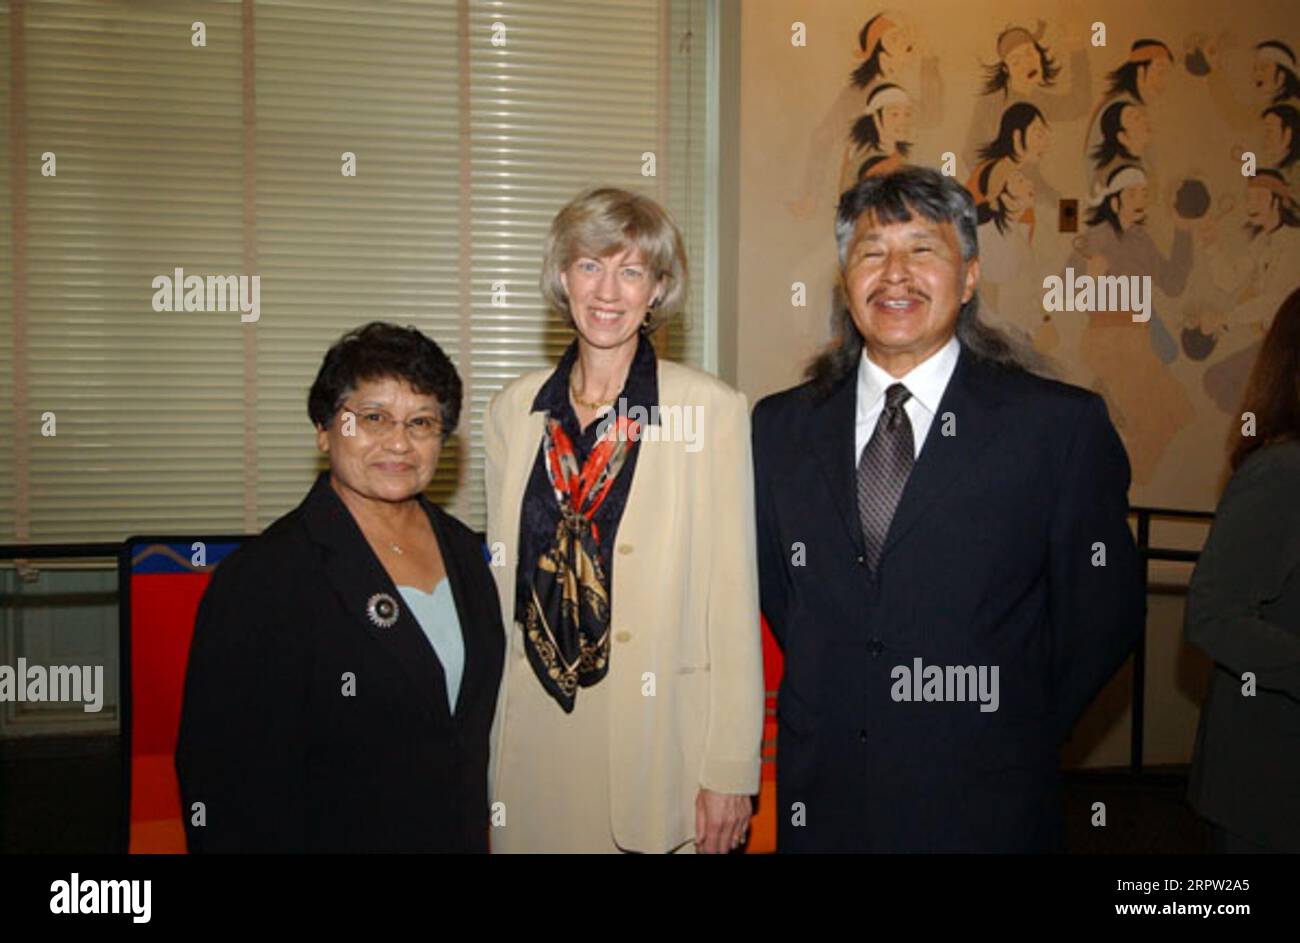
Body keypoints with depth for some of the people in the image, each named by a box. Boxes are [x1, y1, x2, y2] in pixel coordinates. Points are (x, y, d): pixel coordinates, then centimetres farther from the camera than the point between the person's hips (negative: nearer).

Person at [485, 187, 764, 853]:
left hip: (662, 738, -3)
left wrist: (732, 771, -8)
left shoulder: (712, 410, -8)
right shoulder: (515, 410, 4)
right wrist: (480, 740, 9)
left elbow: (734, 600, -7)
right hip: (533, 746, 3)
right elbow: (502, 582, 11)